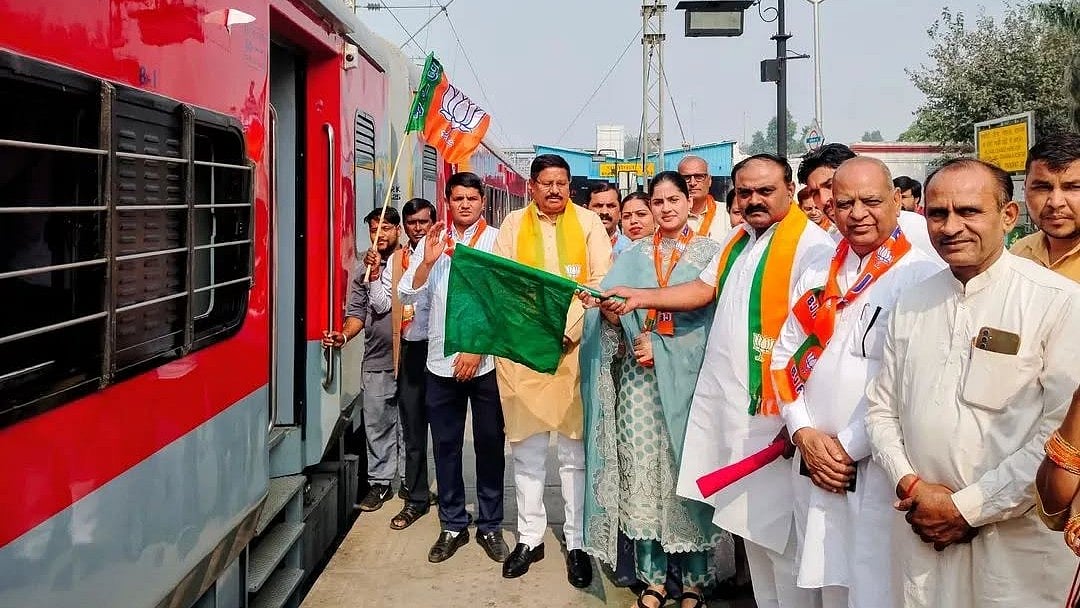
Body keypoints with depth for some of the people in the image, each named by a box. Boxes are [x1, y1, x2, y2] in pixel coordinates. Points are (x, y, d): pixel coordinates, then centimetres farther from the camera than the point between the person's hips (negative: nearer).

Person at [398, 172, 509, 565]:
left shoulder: (496, 240, -1)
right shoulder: (430, 242, 9)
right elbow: (410, 297, 3)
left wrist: (477, 349, -11)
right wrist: (427, 262, -13)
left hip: (485, 361, -3)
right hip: (441, 361, 3)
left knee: (489, 444, 6)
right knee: (446, 445, 9)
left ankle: (490, 526, 19)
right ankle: (453, 525, 22)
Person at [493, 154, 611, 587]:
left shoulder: (588, 221, 6)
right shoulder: (514, 223, 9)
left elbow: (600, 281, -2)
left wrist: (566, 328, -13)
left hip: (575, 346, -1)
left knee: (575, 450, 3)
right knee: (526, 449, 7)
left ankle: (577, 542, 13)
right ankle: (530, 537, 19)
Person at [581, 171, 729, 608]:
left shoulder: (710, 252, 4)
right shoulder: (634, 256, 12)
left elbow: (714, 317, -4)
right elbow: (617, 316, 7)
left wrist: (661, 346, -13)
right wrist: (602, 304, -16)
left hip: (688, 374, -2)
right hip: (639, 378, 3)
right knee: (643, 471, 2)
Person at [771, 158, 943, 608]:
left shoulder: (924, 276, -10)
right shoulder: (817, 276, 11)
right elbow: (785, 356, 10)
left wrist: (850, 446, -13)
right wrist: (805, 434, -4)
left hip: (880, 467, -5)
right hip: (814, 466, 6)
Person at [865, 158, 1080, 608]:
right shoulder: (910, 304, 6)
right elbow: (881, 408, 9)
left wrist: (967, 507, -13)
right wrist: (910, 486, -6)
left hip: (1019, 542, -4)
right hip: (921, 533, 4)